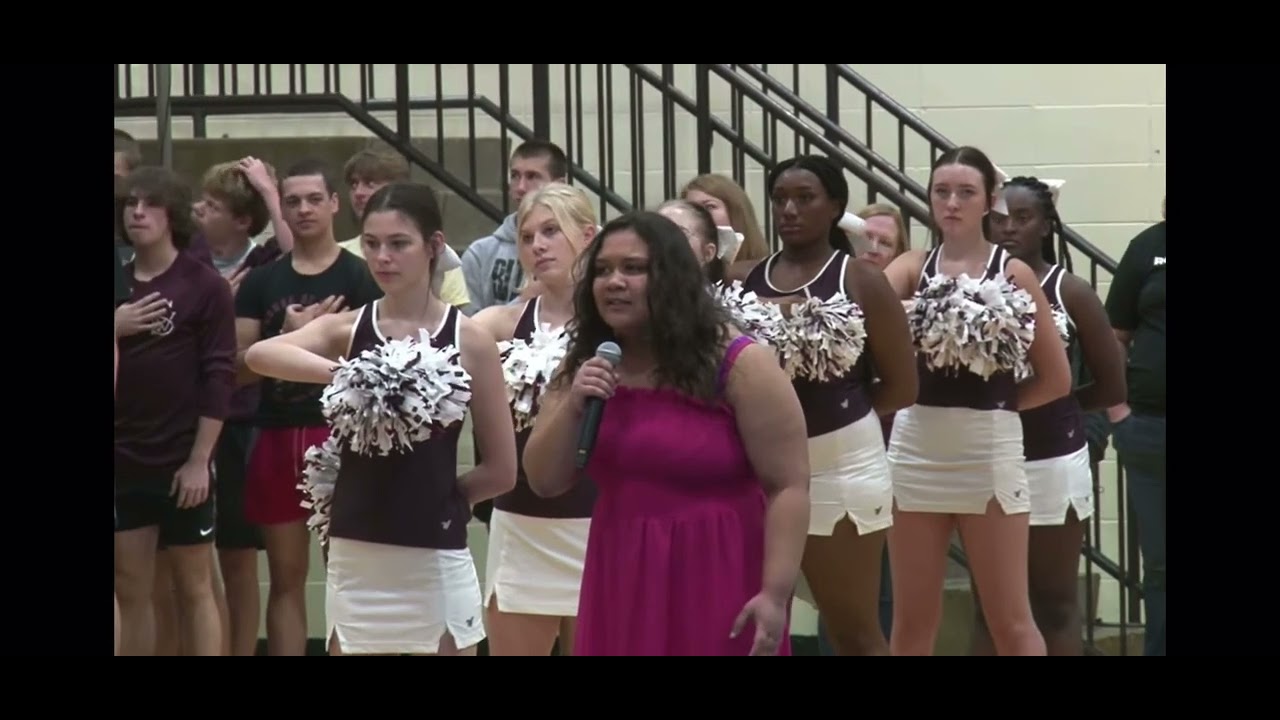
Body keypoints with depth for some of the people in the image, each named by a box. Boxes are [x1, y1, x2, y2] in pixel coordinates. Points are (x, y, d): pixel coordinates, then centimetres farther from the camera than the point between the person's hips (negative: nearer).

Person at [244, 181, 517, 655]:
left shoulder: (469, 341, -2)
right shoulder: (347, 329, 4)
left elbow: (501, 471, 3)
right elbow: (259, 355, -18)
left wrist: (433, 494, 6)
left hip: (434, 558, -3)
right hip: (355, 555, 3)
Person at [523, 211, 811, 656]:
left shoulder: (740, 366, -9)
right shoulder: (585, 366, 8)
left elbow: (788, 486, -12)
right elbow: (545, 482, 7)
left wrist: (775, 595, -19)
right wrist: (572, 408, -11)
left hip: (717, 587, -5)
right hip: (624, 588, 5)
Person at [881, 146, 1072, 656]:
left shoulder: (1013, 274, -1)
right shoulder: (913, 267, 5)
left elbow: (1056, 379, 1)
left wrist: (994, 404, 0)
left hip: (988, 449, -3)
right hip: (915, 446, 3)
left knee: (1009, 620, 3)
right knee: (913, 618, 8)